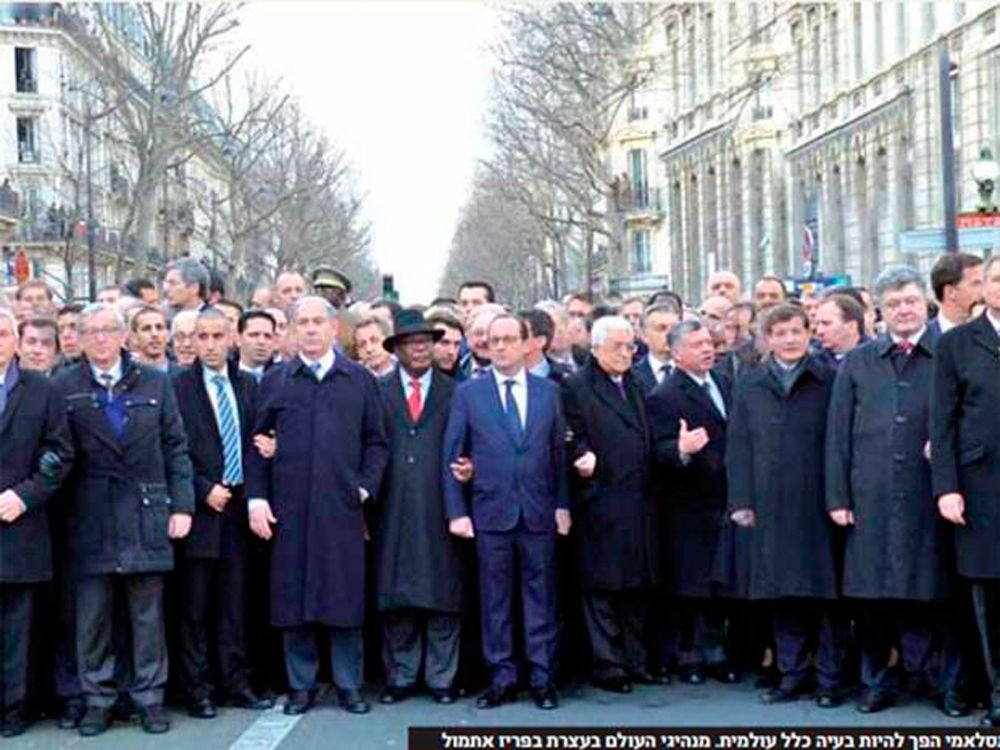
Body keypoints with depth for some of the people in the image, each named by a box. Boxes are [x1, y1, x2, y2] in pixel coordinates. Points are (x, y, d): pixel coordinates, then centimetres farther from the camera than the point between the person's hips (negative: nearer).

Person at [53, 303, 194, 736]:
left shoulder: (154, 384, 7)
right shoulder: (64, 388, 3)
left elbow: (176, 449, 6)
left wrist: (181, 505, 0)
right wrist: (60, 512, -4)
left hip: (146, 516, 1)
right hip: (89, 519, 0)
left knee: (148, 615, 5)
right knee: (91, 616, 5)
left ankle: (150, 698, 14)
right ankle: (97, 699, 15)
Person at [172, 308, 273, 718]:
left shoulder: (247, 384, 11)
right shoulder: (178, 386, -4)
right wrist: (204, 491, -11)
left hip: (237, 505, 4)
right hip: (199, 508, -4)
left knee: (234, 603, 9)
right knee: (195, 605, 2)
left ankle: (235, 681, 15)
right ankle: (197, 688, 9)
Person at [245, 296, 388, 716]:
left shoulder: (360, 380, 8)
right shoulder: (274, 381, 8)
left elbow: (376, 442, 9)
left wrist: (365, 487, -3)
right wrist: (257, 498, -2)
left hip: (342, 507, 0)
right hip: (289, 507, 0)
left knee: (346, 597, 2)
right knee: (293, 598, 3)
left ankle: (349, 685, 12)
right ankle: (301, 685, 13)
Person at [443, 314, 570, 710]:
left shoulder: (549, 392, 8)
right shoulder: (468, 393, 4)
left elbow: (560, 452, 9)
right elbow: (451, 455, 3)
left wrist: (563, 504, 3)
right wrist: (457, 511, -4)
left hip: (539, 513, 1)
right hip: (490, 511, -1)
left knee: (541, 596, 4)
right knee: (495, 599, 5)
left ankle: (542, 677, 12)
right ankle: (502, 677, 13)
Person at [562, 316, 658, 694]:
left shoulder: (636, 388, 20)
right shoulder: (576, 387, -2)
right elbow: (574, 440, -8)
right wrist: (584, 459, -26)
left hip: (638, 504, 7)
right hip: (601, 504, -7)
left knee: (637, 588, 11)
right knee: (602, 590, -1)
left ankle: (634, 661, 19)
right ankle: (607, 666, 4)